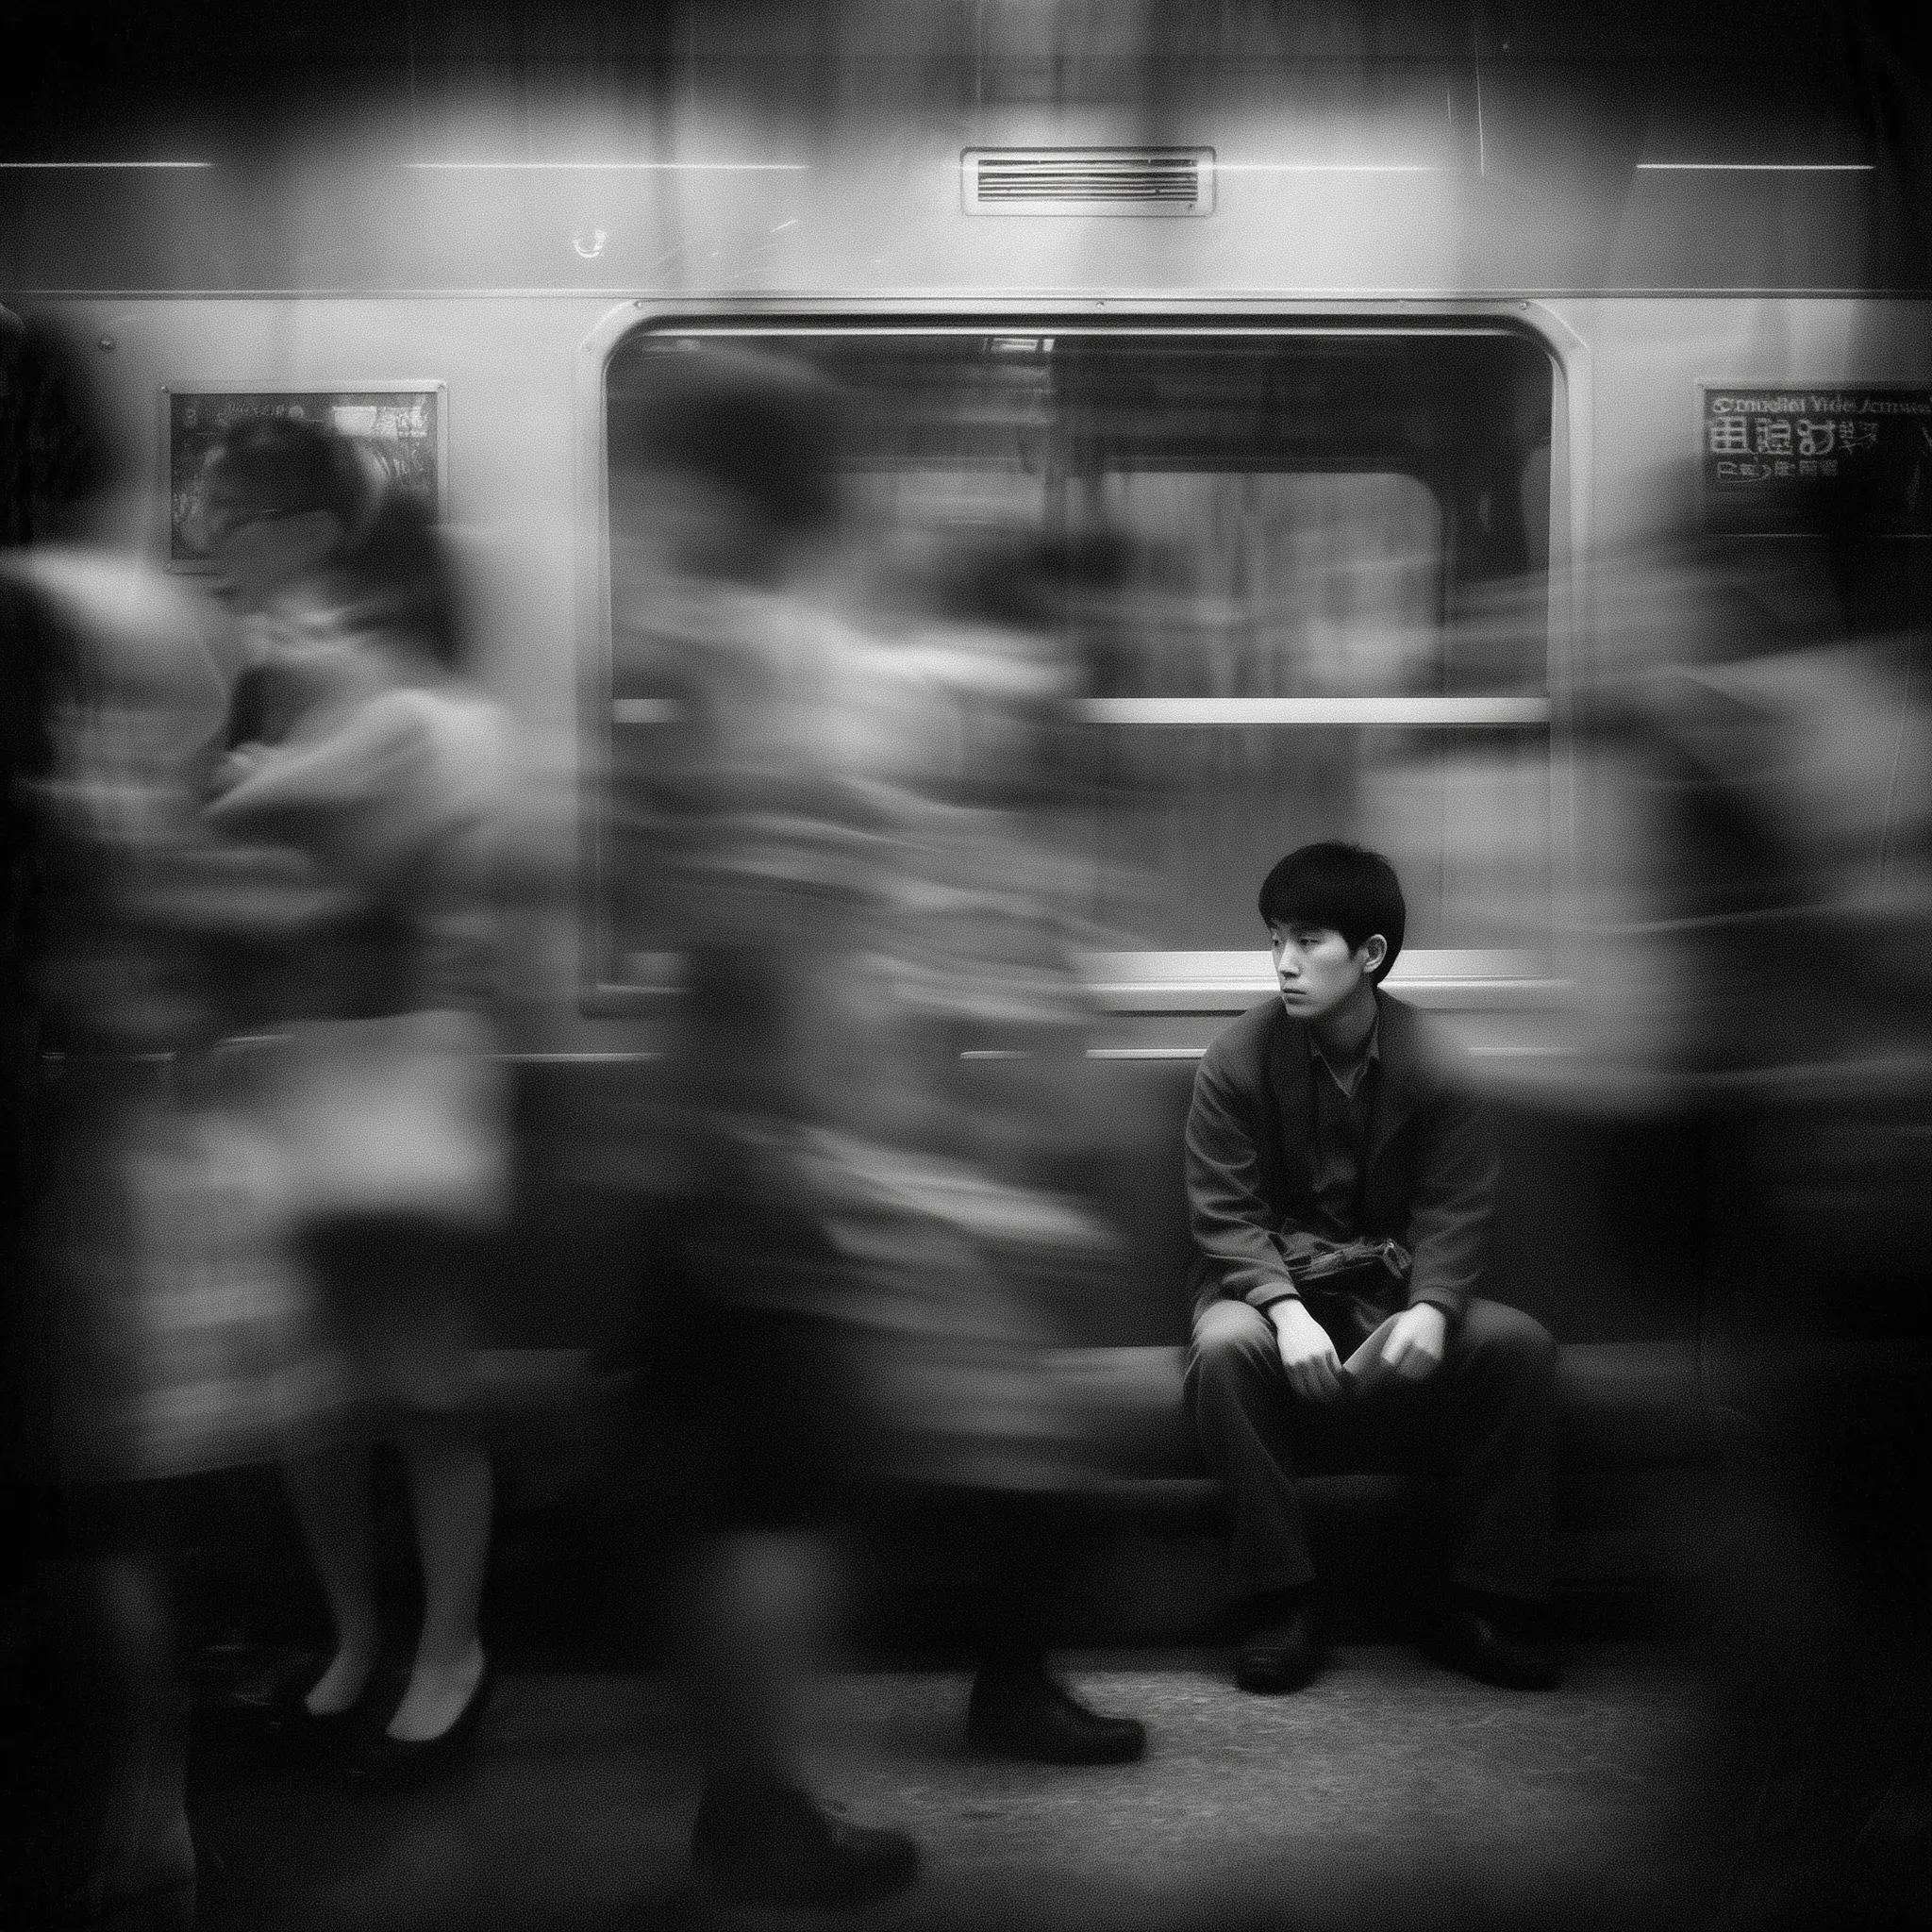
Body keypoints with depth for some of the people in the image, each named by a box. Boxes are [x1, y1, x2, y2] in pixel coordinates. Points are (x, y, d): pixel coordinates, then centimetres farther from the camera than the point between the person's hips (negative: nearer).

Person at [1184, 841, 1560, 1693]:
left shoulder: (1432, 1065, -5)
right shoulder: (1237, 1060, -8)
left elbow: (1452, 1211, -6)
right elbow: (1226, 1218, -10)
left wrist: (1431, 1307, -27)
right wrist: (1285, 1308, -28)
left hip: (1392, 1285, 2)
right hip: (1273, 1280, -1)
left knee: (1519, 1341, -25)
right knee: (1225, 1346, -35)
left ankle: (1482, 1604, -12)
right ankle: (1280, 1600, -21)